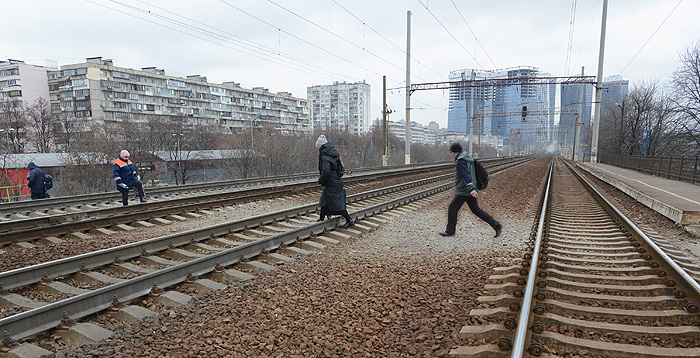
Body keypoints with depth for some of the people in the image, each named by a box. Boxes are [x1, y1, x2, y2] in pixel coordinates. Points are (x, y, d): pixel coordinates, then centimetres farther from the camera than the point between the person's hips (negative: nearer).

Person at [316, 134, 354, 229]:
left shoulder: (325, 157, -20)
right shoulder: (333, 153, 8)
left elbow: (325, 171, -29)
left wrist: (321, 181, -11)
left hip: (332, 184, -10)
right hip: (337, 181, 10)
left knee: (336, 203, -2)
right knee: (324, 201, 18)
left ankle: (349, 221, 4)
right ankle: (321, 219, 29)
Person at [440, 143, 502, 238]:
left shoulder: (460, 162, -15)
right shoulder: (468, 159, 15)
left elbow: (466, 176, -27)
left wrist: (471, 189, -37)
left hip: (463, 192, -9)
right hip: (469, 191, 9)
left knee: (452, 209, 2)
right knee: (476, 209, 13)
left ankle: (450, 231, 9)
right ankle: (496, 225, 9)